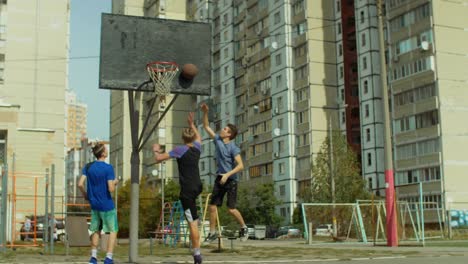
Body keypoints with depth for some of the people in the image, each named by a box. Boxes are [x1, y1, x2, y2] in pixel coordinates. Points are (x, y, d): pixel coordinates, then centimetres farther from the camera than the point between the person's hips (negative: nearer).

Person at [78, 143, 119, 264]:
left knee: (96, 230, 19)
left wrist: (85, 195, 13)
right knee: (113, 231, 6)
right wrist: (115, 182, 1)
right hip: (107, 205, -5)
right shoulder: (108, 168, -16)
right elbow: (111, 189, -20)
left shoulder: (88, 167, -1)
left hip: (94, 205, 5)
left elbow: (80, 184, -4)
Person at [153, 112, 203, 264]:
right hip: (198, 187, 7)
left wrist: (156, 150, 10)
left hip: (187, 191, -7)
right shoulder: (197, 148, 4)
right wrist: (192, 124, 39)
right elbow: (199, 137, 30)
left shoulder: (180, 150, -13)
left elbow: (159, 159, -10)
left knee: (193, 223, -7)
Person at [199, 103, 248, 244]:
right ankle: (212, 232, 13)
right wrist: (205, 112, -4)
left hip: (231, 180, -6)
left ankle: (244, 227, 17)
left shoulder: (233, 148, -15)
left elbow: (240, 165, -21)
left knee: (231, 209, -7)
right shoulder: (218, 140, 3)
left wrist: (227, 175, -28)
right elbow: (206, 126, 9)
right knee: (212, 206, 2)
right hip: (219, 178, 6)